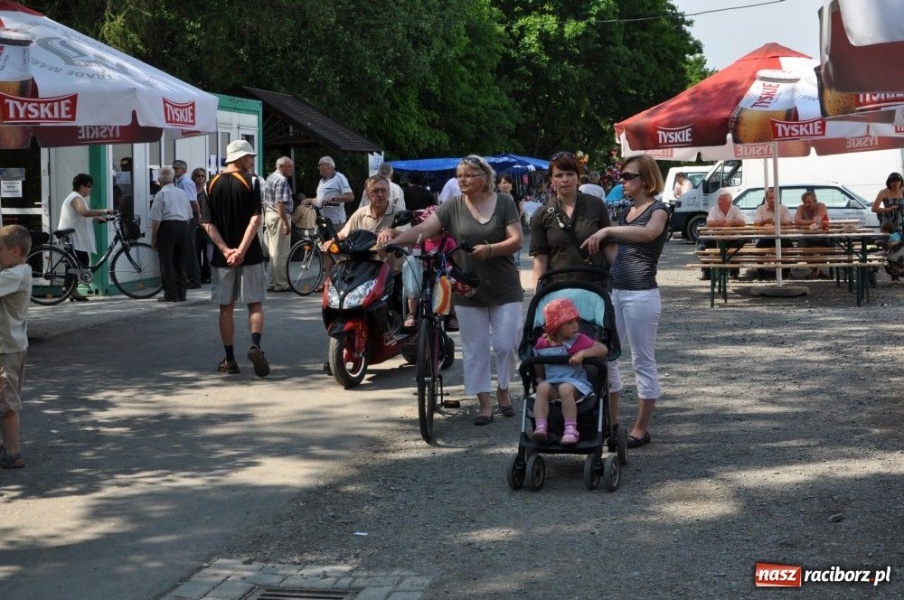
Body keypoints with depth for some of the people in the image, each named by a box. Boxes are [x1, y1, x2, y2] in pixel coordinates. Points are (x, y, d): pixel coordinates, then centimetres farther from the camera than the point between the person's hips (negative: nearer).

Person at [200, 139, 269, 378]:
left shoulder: (212, 185, 5)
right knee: (255, 304, 4)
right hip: (250, 255, -3)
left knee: (226, 307, 9)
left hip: (223, 256, 3)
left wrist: (225, 249, -9)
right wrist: (241, 249, -16)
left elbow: (207, 223, -3)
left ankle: (230, 359, 11)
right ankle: (255, 345, -18)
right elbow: (255, 220, -15)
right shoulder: (251, 182, -5)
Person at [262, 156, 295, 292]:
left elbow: (264, 202, 22)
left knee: (273, 253, 14)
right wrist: (286, 223, -24)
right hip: (279, 217, -10)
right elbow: (280, 203, -23)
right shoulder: (282, 180, -15)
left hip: (268, 216, 10)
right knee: (281, 254, -4)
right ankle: (281, 284, -1)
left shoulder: (270, 178, 17)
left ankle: (271, 283, 17)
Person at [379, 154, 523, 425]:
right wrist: (394, 239, -30)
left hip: (504, 289, -1)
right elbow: (424, 228, -13)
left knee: (506, 344, 2)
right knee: (475, 347, 4)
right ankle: (485, 402, 12)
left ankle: (503, 390, 26)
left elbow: (516, 239, -8)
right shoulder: (453, 206, -1)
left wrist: (490, 249, -26)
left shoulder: (503, 203, -3)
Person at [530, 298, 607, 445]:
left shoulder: (579, 340, 0)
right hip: (551, 383, 3)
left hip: (576, 383, -3)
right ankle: (540, 427, -38)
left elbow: (602, 349, -11)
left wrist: (582, 353, -22)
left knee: (565, 388, -36)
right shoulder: (542, 343, 8)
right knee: (542, 388, -30)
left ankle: (571, 430, -35)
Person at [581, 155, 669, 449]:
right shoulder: (628, 212, 16)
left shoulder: (658, 210, -7)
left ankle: (641, 429, 8)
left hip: (642, 295, -8)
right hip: (616, 292, 8)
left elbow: (649, 232, -32)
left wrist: (607, 231, -34)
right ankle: (611, 423, 18)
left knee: (643, 362, 0)